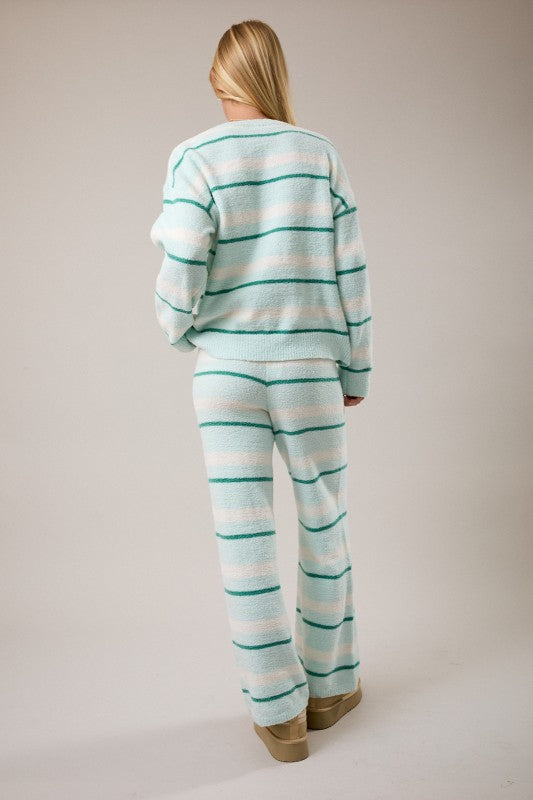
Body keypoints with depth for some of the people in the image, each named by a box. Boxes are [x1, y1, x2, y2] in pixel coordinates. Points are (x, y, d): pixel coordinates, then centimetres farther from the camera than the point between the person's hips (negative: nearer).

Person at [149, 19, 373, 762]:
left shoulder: (196, 158, -5)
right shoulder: (322, 156, 1)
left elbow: (180, 278, -13)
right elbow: (351, 275, 0)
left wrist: (177, 328, 10)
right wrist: (357, 369, 10)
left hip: (225, 372, -1)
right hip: (308, 374, 1)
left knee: (245, 538, 6)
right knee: (325, 525, 16)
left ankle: (280, 713, 15)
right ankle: (328, 685, 30)